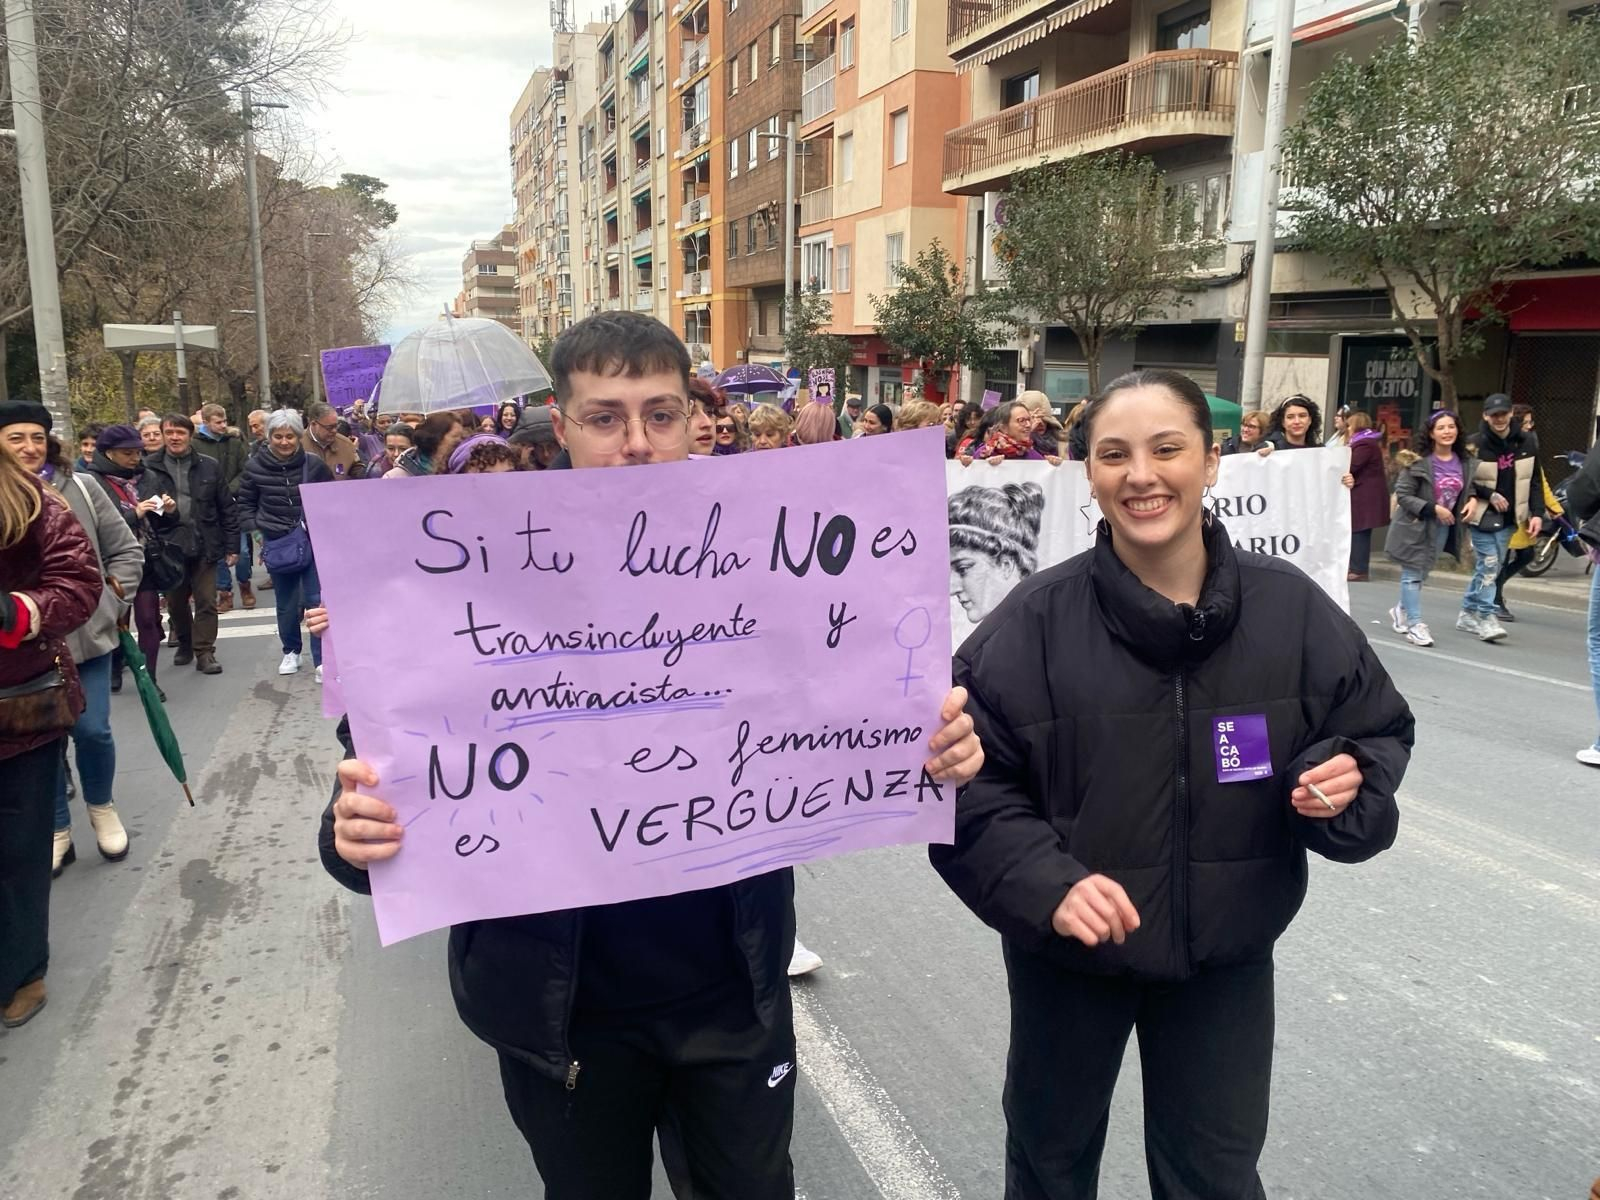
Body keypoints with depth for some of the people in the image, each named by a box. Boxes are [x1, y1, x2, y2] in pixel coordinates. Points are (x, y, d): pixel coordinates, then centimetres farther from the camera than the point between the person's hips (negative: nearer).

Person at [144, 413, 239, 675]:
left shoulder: (208, 467, 2)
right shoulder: (148, 467, -2)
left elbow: (227, 508, 5)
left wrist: (232, 545, 3)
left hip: (204, 546, 0)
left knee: (206, 602, 2)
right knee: (175, 602, 15)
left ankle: (204, 652, 11)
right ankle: (185, 644, 35)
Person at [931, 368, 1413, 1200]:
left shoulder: (1291, 609, -10)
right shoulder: (1036, 620, -17)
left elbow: (1377, 730, 4)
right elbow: (967, 782, -15)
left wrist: (1349, 780, -18)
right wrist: (1045, 883, -28)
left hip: (1227, 954, 2)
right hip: (1067, 953, -1)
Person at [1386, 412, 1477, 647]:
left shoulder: (1466, 462, 0)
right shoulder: (1418, 463, -16)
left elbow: (1470, 487, 18)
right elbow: (1402, 495, -15)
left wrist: (1472, 499, -4)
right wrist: (1433, 509, -21)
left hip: (1443, 526, 6)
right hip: (1415, 524, -5)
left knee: (1422, 573, 15)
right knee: (1413, 574, -1)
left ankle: (1402, 610, 35)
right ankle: (1414, 624, 3)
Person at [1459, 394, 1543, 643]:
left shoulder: (1527, 442, 3)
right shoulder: (1475, 444, -9)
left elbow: (1535, 480, 8)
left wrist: (1537, 513, 1)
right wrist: (1490, 495, -13)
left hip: (1508, 518, 4)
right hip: (1482, 516, -4)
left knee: (1489, 568, 9)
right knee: (1488, 566, -8)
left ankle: (1468, 614, 19)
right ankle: (1486, 618, -4)